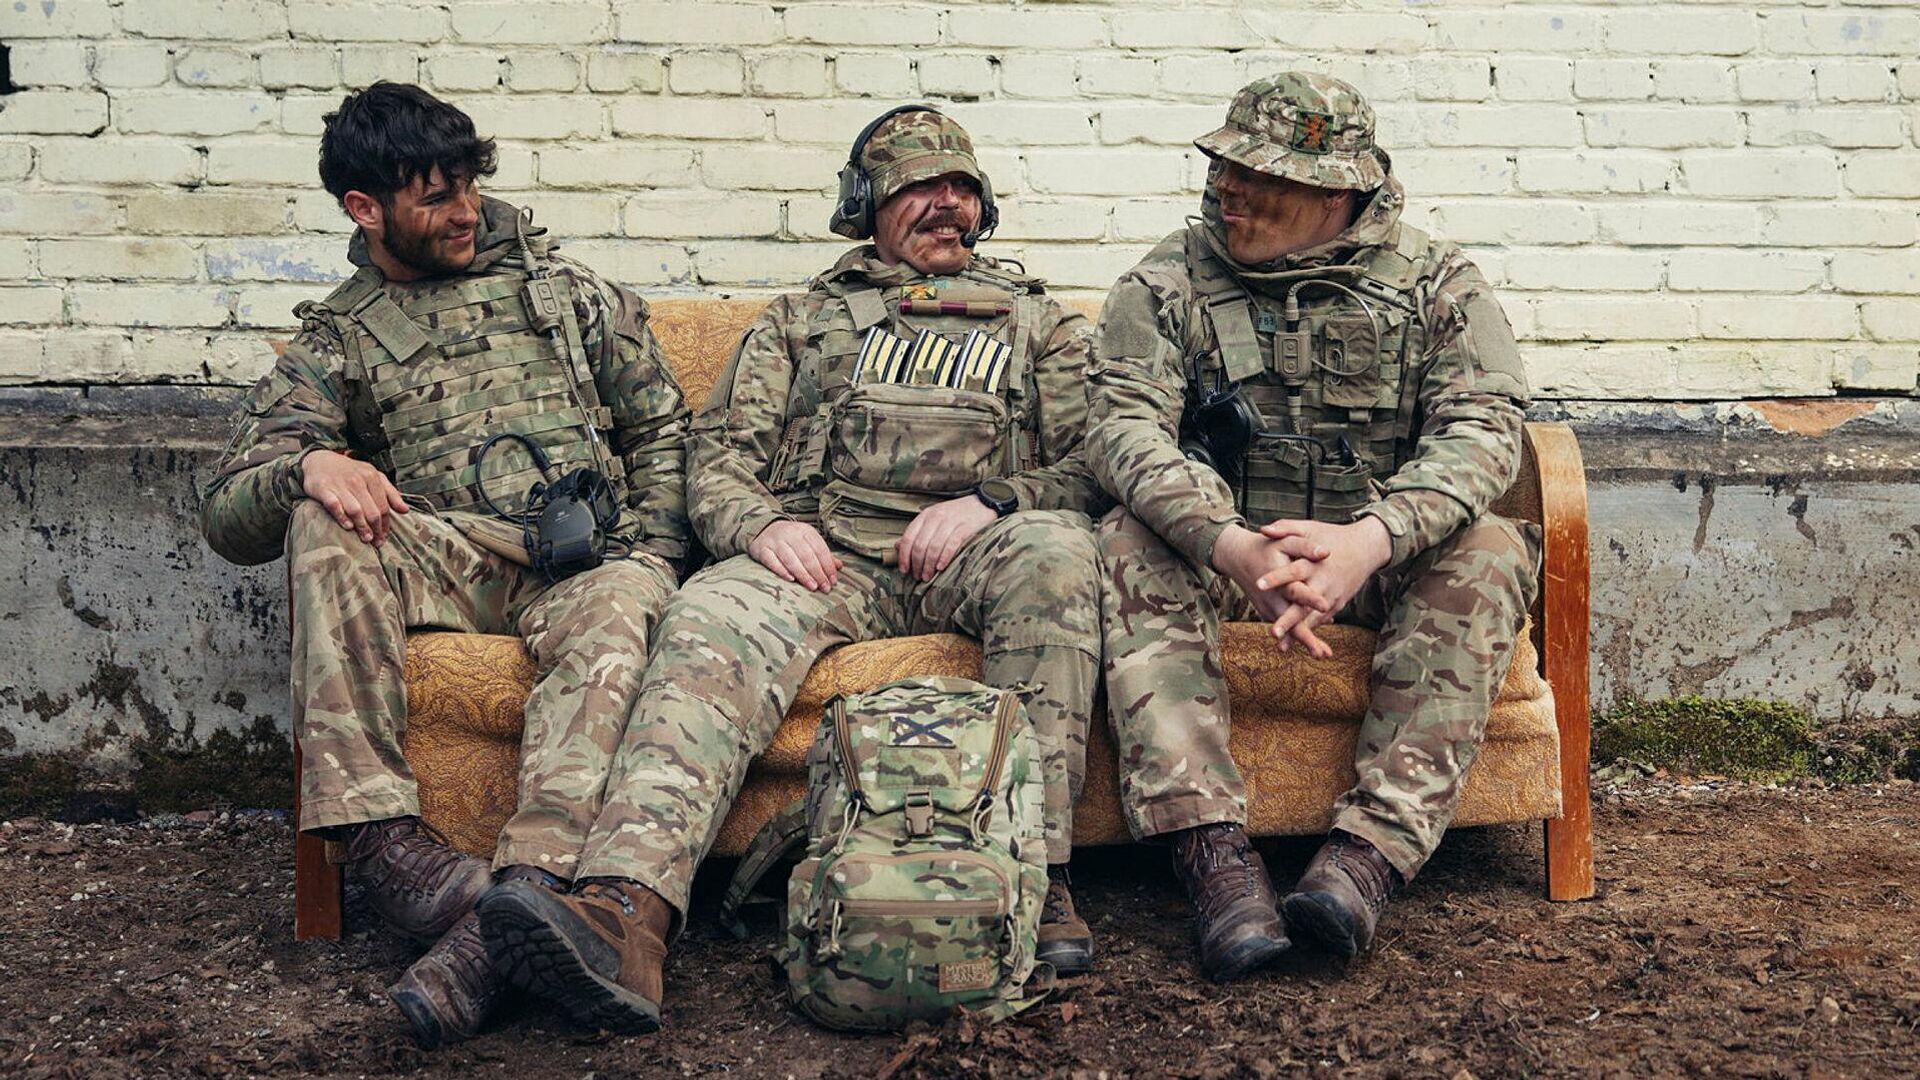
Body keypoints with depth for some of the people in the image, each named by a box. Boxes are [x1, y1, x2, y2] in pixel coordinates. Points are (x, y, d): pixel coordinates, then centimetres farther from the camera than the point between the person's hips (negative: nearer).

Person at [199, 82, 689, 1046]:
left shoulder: (562, 286, 21)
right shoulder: (334, 343, 17)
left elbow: (663, 431, 19)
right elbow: (228, 515, 8)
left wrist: (645, 558, 1)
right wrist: (307, 466, -16)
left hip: (590, 555, 0)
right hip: (447, 561, 1)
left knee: (607, 641, -37)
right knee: (326, 526, -32)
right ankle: (381, 839, -38)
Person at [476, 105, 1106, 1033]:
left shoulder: (1038, 322, 26)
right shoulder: (800, 319, 28)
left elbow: (1089, 469, 13)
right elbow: (719, 450, 16)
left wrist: (988, 501, -8)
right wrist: (760, 524, -7)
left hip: (967, 554, 0)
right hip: (825, 551, 1)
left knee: (1052, 548, -36)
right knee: (709, 622, -33)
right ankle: (627, 911, -53)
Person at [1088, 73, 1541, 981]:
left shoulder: (1437, 284, 0)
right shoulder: (1166, 282, 0)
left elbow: (1481, 429, -14)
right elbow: (1125, 426, -15)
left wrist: (1369, 539, -35)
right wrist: (1233, 547, -35)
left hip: (1381, 555, 0)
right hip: (1218, 550, 0)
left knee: (1487, 553, -29)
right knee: (1130, 547, -30)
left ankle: (1370, 850, -35)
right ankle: (1215, 854, -39)